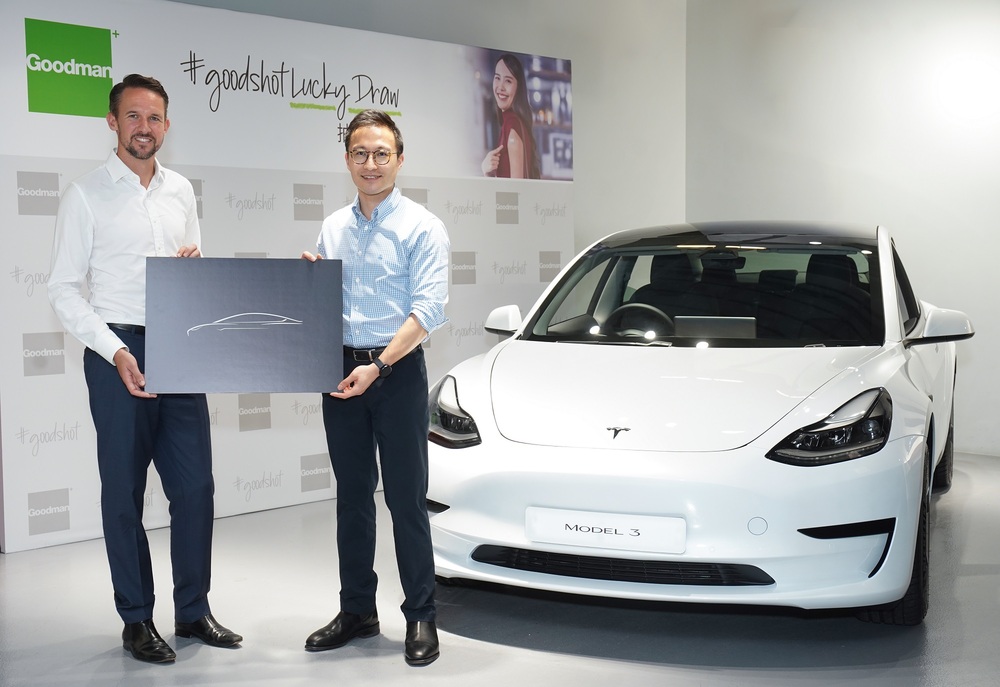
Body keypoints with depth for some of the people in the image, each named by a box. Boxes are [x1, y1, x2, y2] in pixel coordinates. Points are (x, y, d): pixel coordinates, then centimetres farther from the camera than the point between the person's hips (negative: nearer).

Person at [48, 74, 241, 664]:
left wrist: (195, 265, -3)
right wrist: (116, 352, -16)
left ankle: (193, 610, 21)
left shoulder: (181, 191, 11)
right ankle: (137, 621, 16)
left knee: (196, 486, 7)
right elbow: (64, 289, -6)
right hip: (119, 353, -4)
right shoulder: (86, 195, -4)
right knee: (124, 491, 4)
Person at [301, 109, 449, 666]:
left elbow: (429, 310, -13)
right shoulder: (333, 229, 14)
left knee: (406, 498, -2)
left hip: (397, 371, -5)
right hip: (340, 371, 6)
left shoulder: (421, 227, -5)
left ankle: (421, 617, 8)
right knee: (352, 496, 11)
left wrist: (379, 366, -21)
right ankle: (358, 611, 22)